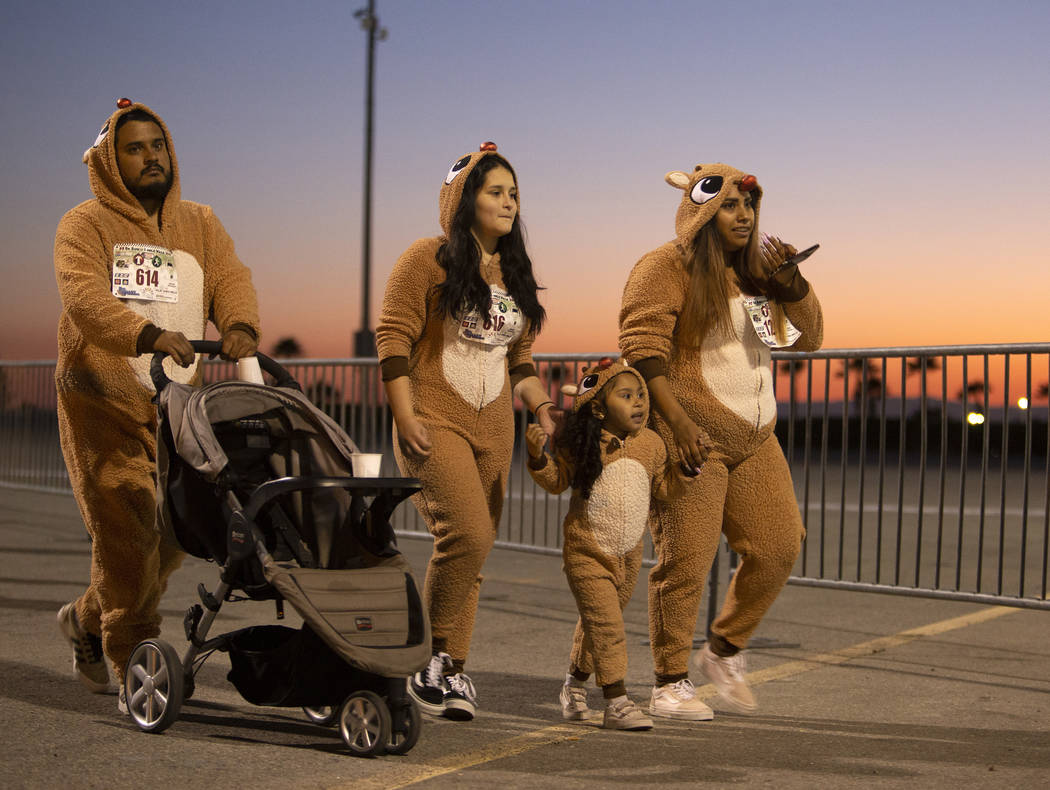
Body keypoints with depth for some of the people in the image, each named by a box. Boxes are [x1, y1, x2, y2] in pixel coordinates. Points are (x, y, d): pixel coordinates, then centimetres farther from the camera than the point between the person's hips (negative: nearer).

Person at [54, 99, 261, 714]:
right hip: (101, 403, -5)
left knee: (173, 531, 6)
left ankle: (91, 620, 31)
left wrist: (241, 324, -27)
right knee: (126, 532, -9)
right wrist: (150, 334, -38)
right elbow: (85, 296, -20)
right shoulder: (85, 225, -2)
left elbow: (231, 280, -3)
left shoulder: (200, 225, 14)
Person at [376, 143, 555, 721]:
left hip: (493, 429, 6)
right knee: (467, 533, -20)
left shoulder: (513, 271, 17)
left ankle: (451, 669, 15)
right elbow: (393, 336, -7)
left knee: (474, 549, 5)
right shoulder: (429, 258, -3)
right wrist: (405, 416, -15)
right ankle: (432, 656, -3)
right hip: (434, 423, -6)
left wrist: (541, 407, 6)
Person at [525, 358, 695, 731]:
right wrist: (538, 456, -18)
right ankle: (617, 703, -10)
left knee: (599, 624, 18)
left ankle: (574, 684, 39)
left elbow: (663, 488, 12)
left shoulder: (651, 445, 0)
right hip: (586, 553, -5)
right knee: (605, 623, -13)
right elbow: (556, 481, -1)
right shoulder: (581, 444, -13)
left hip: (629, 554, 5)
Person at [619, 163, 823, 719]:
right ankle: (670, 686, 6)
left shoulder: (756, 271, 17)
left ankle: (725, 650, 22)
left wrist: (792, 282, -4)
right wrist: (679, 423, -24)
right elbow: (642, 348, -16)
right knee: (685, 560, -7)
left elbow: (807, 337, 15)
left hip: (753, 438, 8)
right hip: (690, 438, -7)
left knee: (779, 545, 4)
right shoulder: (667, 268, -7)